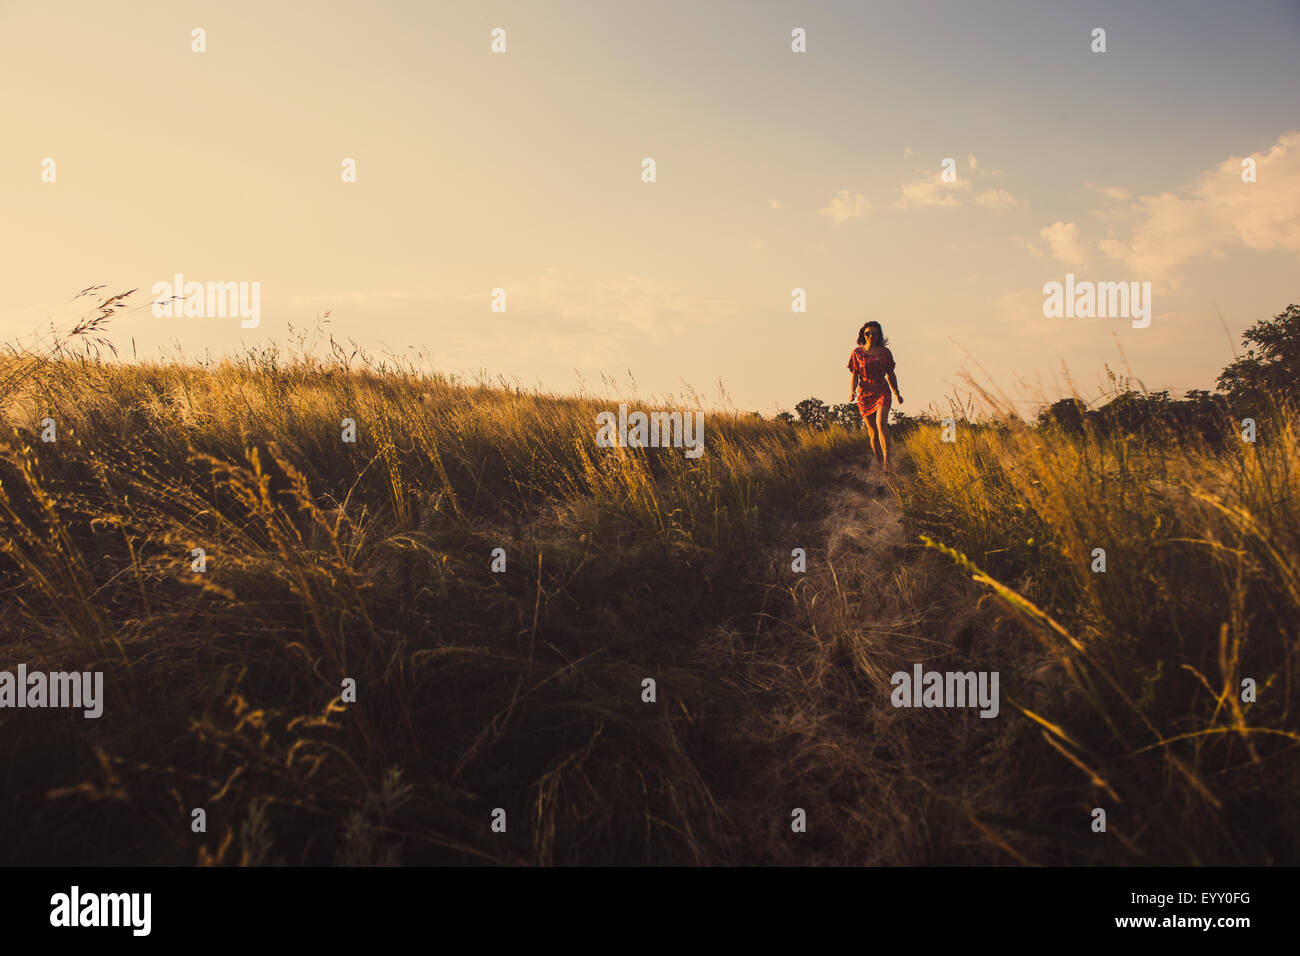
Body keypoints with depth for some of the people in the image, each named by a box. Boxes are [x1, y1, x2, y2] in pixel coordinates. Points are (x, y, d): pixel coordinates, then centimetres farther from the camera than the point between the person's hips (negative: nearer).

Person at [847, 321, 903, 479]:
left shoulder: (885, 352, 8)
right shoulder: (857, 353, 6)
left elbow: (890, 375, 17)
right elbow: (855, 375, 4)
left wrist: (897, 394, 20)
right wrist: (852, 391, -13)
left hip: (882, 391, -1)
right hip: (865, 394, 1)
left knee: (881, 422, -25)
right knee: (872, 432, 1)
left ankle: (887, 460, -31)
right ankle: (880, 463, 14)